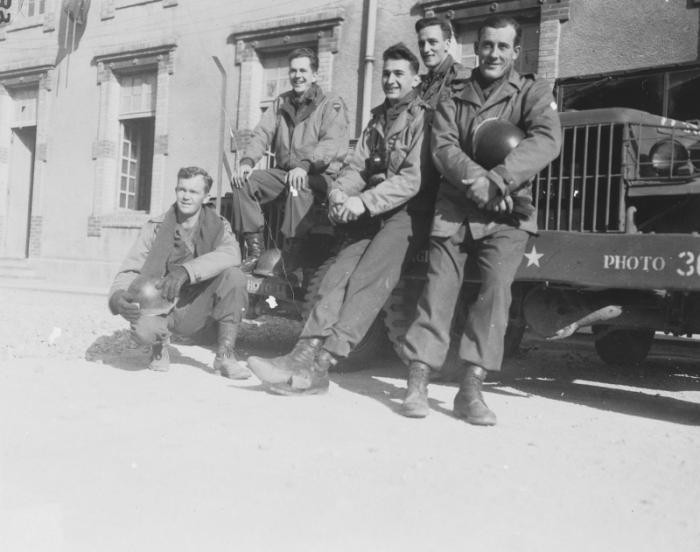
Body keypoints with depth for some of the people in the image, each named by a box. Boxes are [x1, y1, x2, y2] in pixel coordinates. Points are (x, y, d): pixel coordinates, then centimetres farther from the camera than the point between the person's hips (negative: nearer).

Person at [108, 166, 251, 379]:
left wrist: (186, 271, -39)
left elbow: (231, 254, -26)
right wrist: (118, 297, -32)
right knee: (144, 327, -35)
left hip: (198, 311, 1)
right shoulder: (155, 227, -2)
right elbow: (129, 270, -8)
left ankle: (225, 355, -14)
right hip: (162, 308, -1)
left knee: (233, 274, -26)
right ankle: (160, 345, 5)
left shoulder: (218, 226, -3)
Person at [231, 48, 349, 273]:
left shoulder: (331, 104, 0)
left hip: (319, 175, -5)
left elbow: (332, 143, -16)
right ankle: (254, 248, -14)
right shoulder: (281, 102, 18)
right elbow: (262, 134, 8)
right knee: (242, 181, -16)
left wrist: (305, 165, -33)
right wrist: (247, 161, -13)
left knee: (298, 187, -38)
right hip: (283, 172, 6)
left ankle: (293, 253, -32)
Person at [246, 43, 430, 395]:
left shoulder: (423, 116, -2)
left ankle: (321, 362, -34)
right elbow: (356, 165, 14)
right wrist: (340, 193, -8)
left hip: (407, 212, -6)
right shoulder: (378, 119, 22)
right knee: (339, 274, -16)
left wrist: (364, 202, -22)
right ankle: (307, 353, -27)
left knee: (369, 278, -26)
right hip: (372, 214, 6)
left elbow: (414, 178, -14)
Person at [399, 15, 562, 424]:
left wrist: (498, 178, -26)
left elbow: (548, 140, -12)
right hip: (454, 208, 2)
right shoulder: (454, 101, 14)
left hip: (508, 213, -1)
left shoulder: (533, 93, 7)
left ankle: (472, 389, -15)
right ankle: (418, 384, -5)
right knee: (439, 288, -7)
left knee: (497, 287, -16)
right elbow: (443, 149, -2)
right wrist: (475, 179, -23)